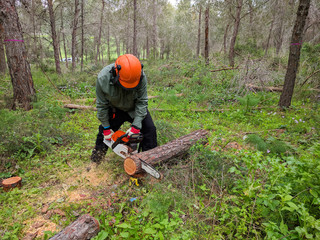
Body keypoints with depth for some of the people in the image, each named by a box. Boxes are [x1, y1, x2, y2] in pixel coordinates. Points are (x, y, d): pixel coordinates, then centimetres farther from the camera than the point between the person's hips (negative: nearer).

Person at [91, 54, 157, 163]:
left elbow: (142, 101, -23)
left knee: (149, 129, -8)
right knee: (105, 132, 7)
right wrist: (106, 127, -12)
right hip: (114, 109, 0)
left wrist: (136, 125, -27)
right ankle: (99, 150, 34)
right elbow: (102, 105, -18)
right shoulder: (103, 78, -31)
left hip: (135, 109, 0)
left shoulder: (141, 77, -33)